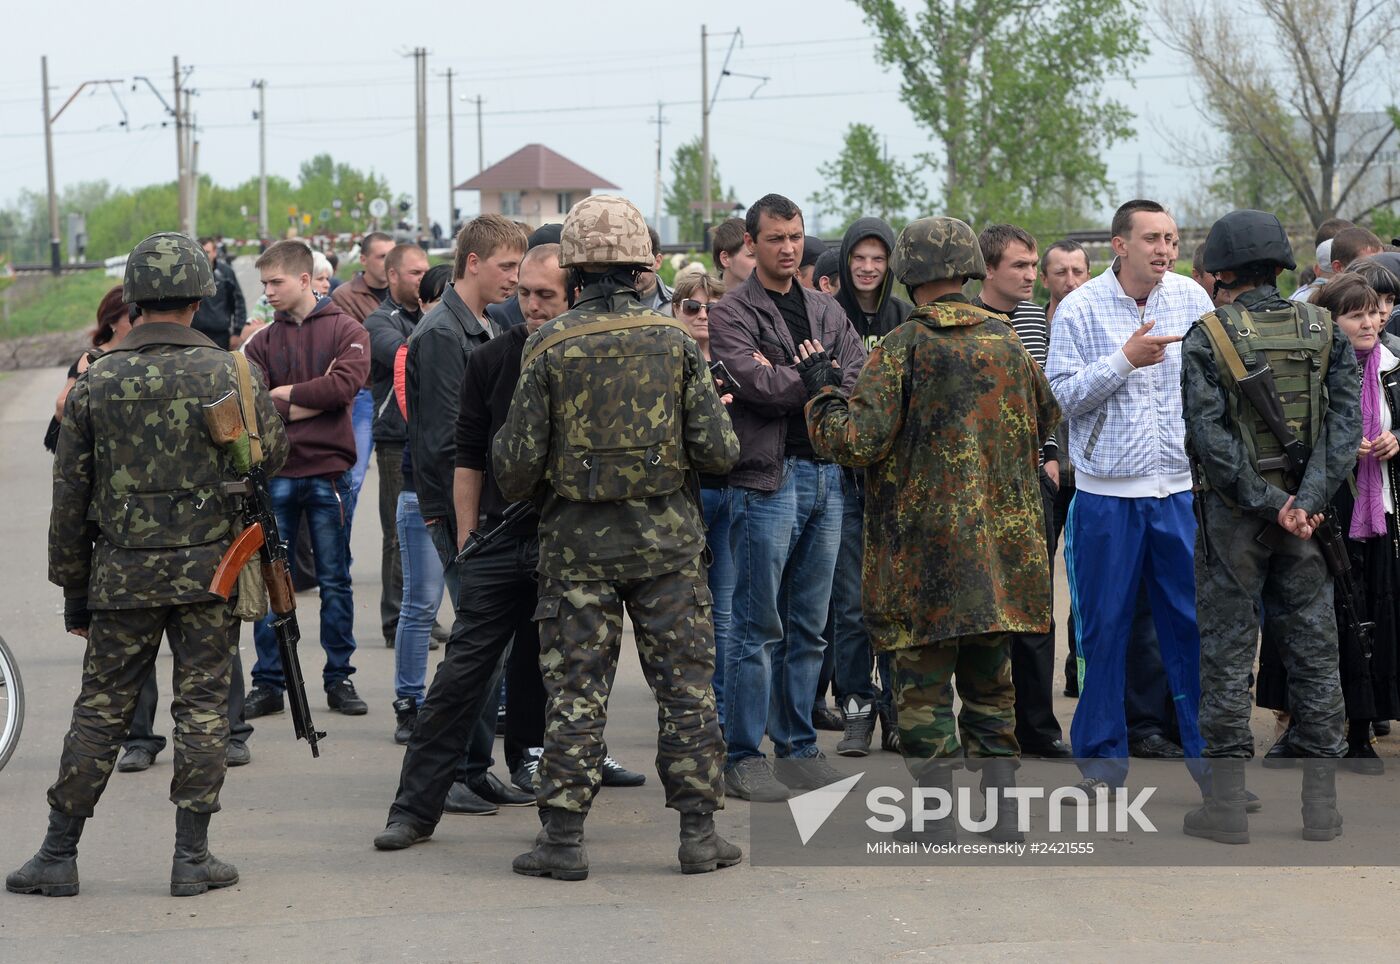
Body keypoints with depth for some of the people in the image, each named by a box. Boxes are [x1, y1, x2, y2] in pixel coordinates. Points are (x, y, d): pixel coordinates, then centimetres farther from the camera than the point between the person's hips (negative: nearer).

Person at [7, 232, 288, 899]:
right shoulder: (229, 374, -5)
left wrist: (74, 590, 11)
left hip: (122, 572, 1)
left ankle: (58, 856, 12)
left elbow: (70, 495, 3)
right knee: (202, 710, 5)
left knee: (100, 711, 8)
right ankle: (192, 858, 6)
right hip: (208, 568, -1)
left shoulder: (97, 382, 0)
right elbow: (274, 454, 5)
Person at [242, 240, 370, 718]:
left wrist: (283, 395, -8)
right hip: (276, 473, 2)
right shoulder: (264, 340, 8)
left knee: (335, 581, 6)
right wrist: (313, 400, -13)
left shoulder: (346, 330, 2)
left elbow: (346, 383, -14)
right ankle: (268, 682, 11)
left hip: (327, 471, -2)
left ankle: (340, 678, 15)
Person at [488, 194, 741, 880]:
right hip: (666, 538, 1)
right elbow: (718, 450, -3)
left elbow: (518, 462, -4)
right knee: (686, 682, 7)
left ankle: (562, 838, 5)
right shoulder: (675, 339, -2)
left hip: (579, 541, -1)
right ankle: (699, 832, 9)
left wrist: (515, 488, 19)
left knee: (576, 690, 4)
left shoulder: (548, 347, -6)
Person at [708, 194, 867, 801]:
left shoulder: (827, 312, 16)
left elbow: (862, 382, 2)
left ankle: (798, 748, 19)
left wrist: (788, 381, -9)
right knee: (759, 626, -4)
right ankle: (743, 758, 1)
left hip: (826, 474, 6)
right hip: (768, 475, -6)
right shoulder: (732, 313, -2)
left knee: (809, 626, 11)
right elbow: (754, 383, -18)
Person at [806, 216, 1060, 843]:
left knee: (923, 688, 2)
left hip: (926, 544, -5)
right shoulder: (1006, 341, 7)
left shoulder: (903, 347, -11)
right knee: (991, 684, 16)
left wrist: (819, 388, -1)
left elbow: (856, 442, -16)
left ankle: (938, 829, 0)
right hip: (1003, 547, 5)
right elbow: (1047, 423, 21)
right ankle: (1002, 815, 19)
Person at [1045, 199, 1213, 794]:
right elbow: (1065, 395, -8)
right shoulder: (1080, 309, -4)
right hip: (1107, 493, -2)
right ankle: (1102, 759, 15)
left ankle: (1208, 749, 13)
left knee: (1195, 620, 2)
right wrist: (1124, 359, -17)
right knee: (1104, 626, 5)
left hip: (1181, 489, 2)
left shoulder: (1192, 299, 3)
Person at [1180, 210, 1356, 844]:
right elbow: (1345, 420, -6)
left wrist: (1270, 503, -13)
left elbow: (1210, 438, -16)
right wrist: (1305, 502, -13)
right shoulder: (1323, 330, 3)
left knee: (1228, 649, 3)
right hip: (1308, 508, 3)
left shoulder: (1207, 338, -8)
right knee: (1313, 647, 9)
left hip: (1232, 509, -3)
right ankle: (1321, 802, 11)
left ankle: (1228, 800, 3)